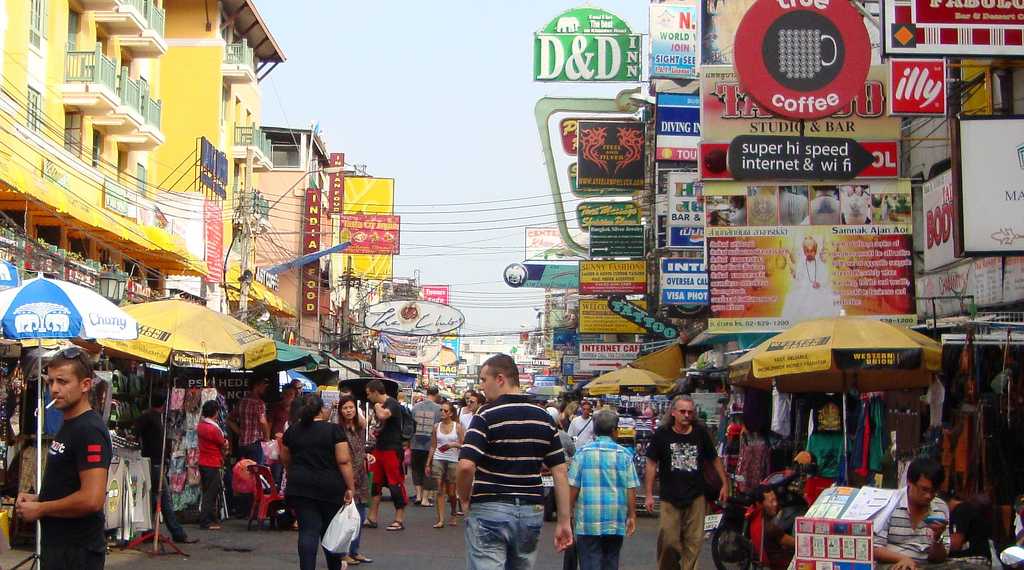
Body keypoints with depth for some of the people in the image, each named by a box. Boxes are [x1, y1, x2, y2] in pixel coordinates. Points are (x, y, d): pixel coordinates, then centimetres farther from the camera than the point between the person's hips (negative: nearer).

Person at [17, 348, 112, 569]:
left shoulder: (90, 431, -19)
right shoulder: (67, 426, 13)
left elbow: (92, 499, -28)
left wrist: (39, 509, -15)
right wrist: (37, 498, 7)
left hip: (77, 552, -10)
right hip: (57, 543, 10)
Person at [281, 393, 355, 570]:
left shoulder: (292, 431, 4)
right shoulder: (333, 430, -6)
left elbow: (285, 459, 16)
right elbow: (344, 461, -11)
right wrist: (350, 488, -8)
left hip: (300, 487, 2)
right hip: (330, 487, -1)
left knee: (308, 531, -2)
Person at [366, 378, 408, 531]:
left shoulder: (392, 404, -14)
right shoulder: (379, 405, 13)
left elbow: (383, 416, -35)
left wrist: (378, 407, -15)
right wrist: (375, 431, 11)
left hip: (393, 450, -9)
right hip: (380, 448, 9)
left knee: (396, 484, -5)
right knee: (375, 483, 10)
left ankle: (399, 520, 0)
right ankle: (372, 518, 16)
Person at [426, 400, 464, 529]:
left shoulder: (458, 427, 1)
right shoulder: (436, 426, 8)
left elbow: (463, 445, 0)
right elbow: (433, 447, 11)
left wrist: (454, 444, -18)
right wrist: (428, 464, 9)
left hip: (453, 461, -2)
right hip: (438, 460, 2)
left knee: (451, 492, 3)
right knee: (440, 490, -5)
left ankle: (453, 514, 28)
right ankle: (440, 519, -5)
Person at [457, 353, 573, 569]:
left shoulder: (486, 417, -10)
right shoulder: (544, 418, 7)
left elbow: (466, 466, -21)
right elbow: (560, 472, 5)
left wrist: (464, 500, -3)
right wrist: (564, 521, 7)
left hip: (490, 509, -5)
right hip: (532, 511, 5)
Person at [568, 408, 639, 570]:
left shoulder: (582, 452, -3)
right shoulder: (624, 454, -1)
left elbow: (573, 487, -3)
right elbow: (631, 489, -1)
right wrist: (632, 516, 8)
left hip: (588, 521, -2)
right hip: (616, 521, 2)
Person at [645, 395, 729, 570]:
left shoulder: (700, 434, 4)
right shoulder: (661, 434, -3)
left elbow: (715, 459, 16)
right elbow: (652, 464, 1)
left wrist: (725, 484, 13)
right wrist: (649, 494, -1)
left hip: (695, 497, 2)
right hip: (670, 497, -2)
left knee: (693, 542, 1)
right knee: (668, 542, -7)